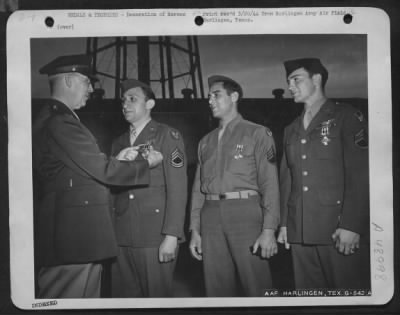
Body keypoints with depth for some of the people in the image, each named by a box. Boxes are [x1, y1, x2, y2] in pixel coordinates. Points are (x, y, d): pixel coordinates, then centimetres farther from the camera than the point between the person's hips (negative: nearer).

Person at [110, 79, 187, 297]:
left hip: (156, 237, -5)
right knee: (122, 296, 5)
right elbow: (113, 188, 15)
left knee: (157, 297, 0)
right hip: (121, 237, 5)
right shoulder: (119, 143, 17)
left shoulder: (168, 136, 1)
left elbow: (177, 189, -7)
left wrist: (171, 236, -14)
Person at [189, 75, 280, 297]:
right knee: (217, 287, 6)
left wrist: (269, 230, -12)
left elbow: (269, 184, -3)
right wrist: (195, 230, 11)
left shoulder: (257, 134, 5)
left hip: (245, 213, -4)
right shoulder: (206, 142, 20)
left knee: (256, 286, -5)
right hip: (211, 216, 5)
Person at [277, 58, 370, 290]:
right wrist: (284, 223, 8)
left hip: (339, 229, -5)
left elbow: (360, 175, -8)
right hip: (299, 233, 6)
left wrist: (351, 225, -16)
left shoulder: (346, 117, 0)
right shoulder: (291, 130, 19)